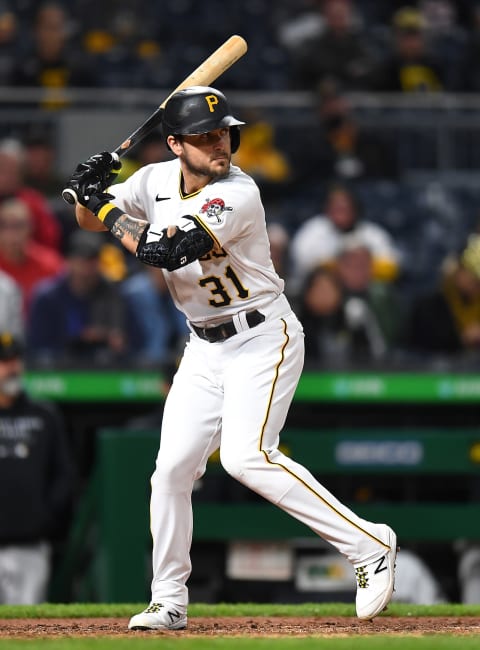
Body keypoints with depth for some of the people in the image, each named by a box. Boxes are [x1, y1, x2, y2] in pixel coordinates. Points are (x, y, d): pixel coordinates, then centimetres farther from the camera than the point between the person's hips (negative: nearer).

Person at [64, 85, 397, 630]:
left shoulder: (238, 195, -23)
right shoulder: (158, 180, 0)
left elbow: (163, 252, -30)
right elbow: (91, 220, 11)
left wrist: (104, 202, -20)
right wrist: (90, 191, -12)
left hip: (263, 339, -7)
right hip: (204, 347, 7)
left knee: (246, 456, -23)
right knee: (172, 468, 3)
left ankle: (368, 546, -18)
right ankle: (169, 601, 17)